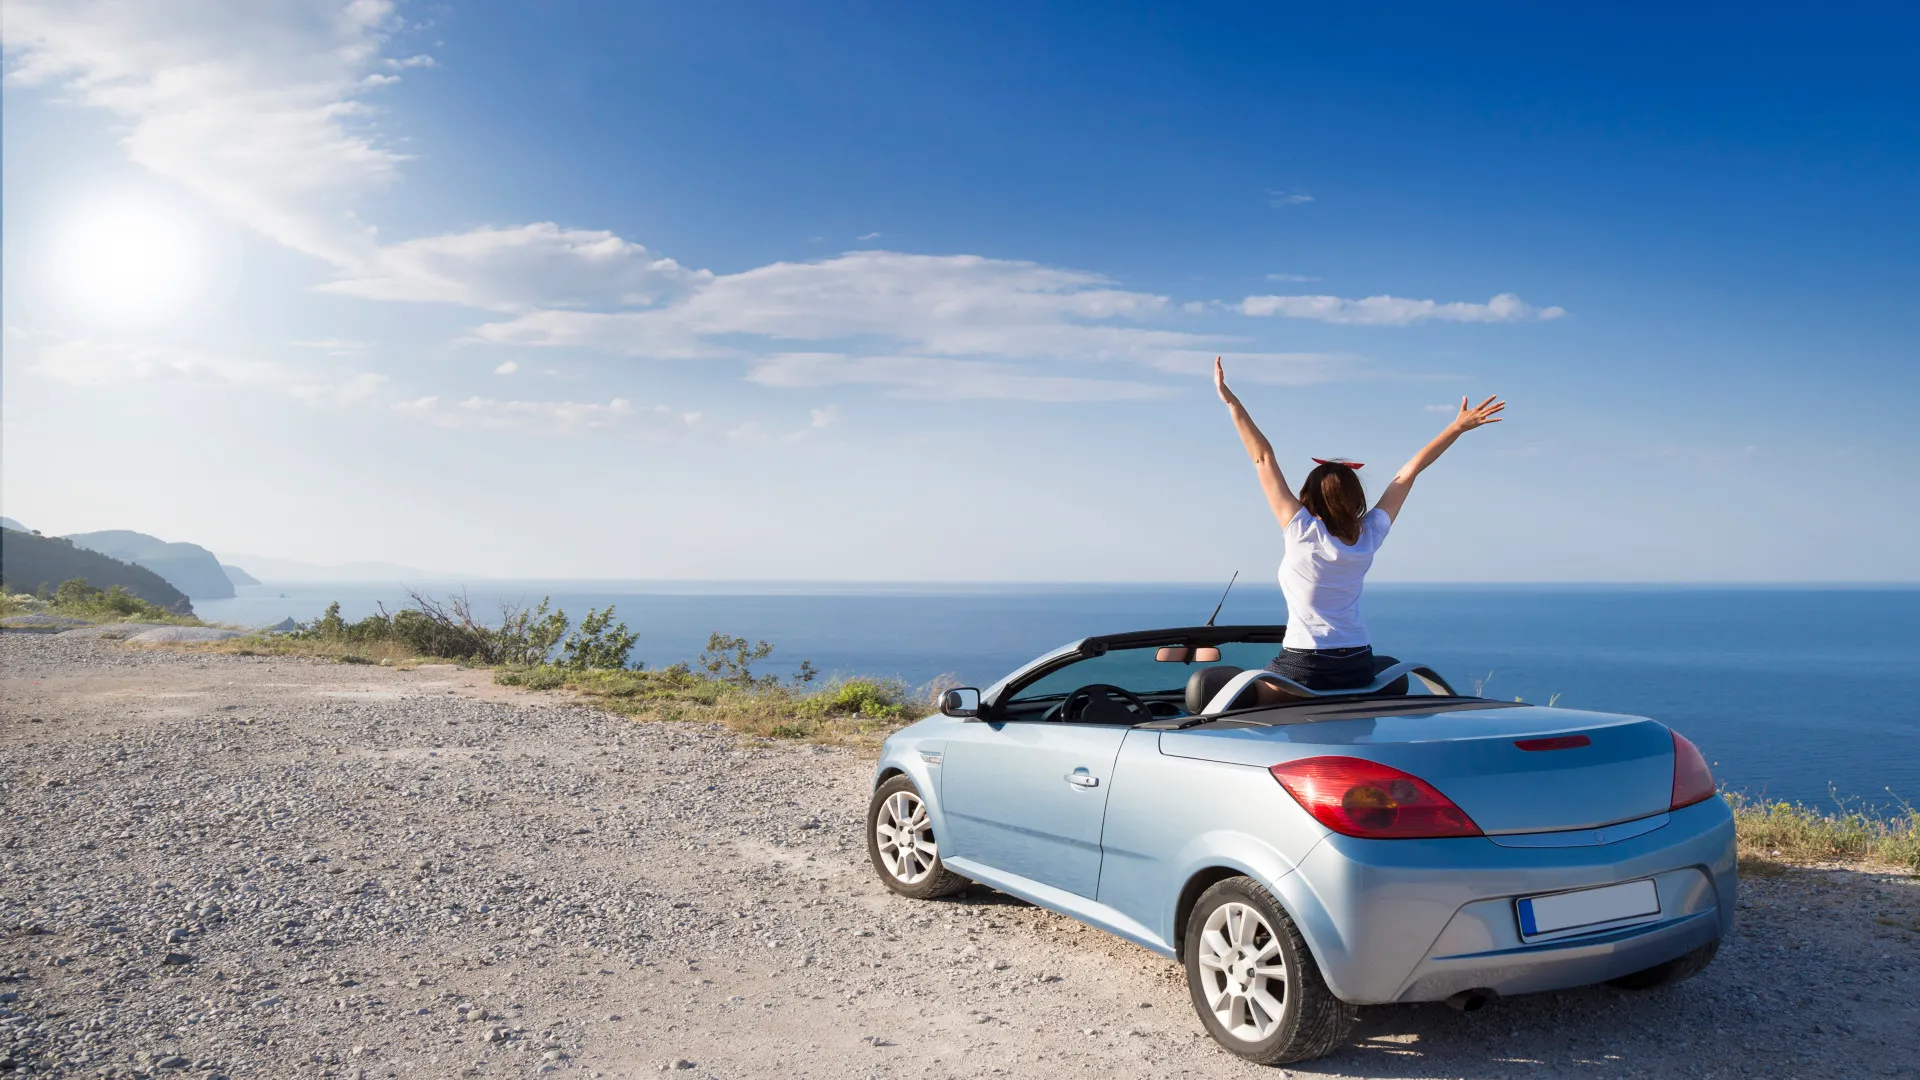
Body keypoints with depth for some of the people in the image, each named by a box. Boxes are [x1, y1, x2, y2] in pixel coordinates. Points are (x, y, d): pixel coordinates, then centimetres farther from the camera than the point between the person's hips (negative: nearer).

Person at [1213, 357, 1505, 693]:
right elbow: (1409, 472, 6)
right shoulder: (1369, 537, -2)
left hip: (1301, 665, -5)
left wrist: (1230, 400, -9)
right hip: (1358, 665, 5)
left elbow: (1263, 458, -11)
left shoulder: (1302, 532, -12)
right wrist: (1458, 427, 12)